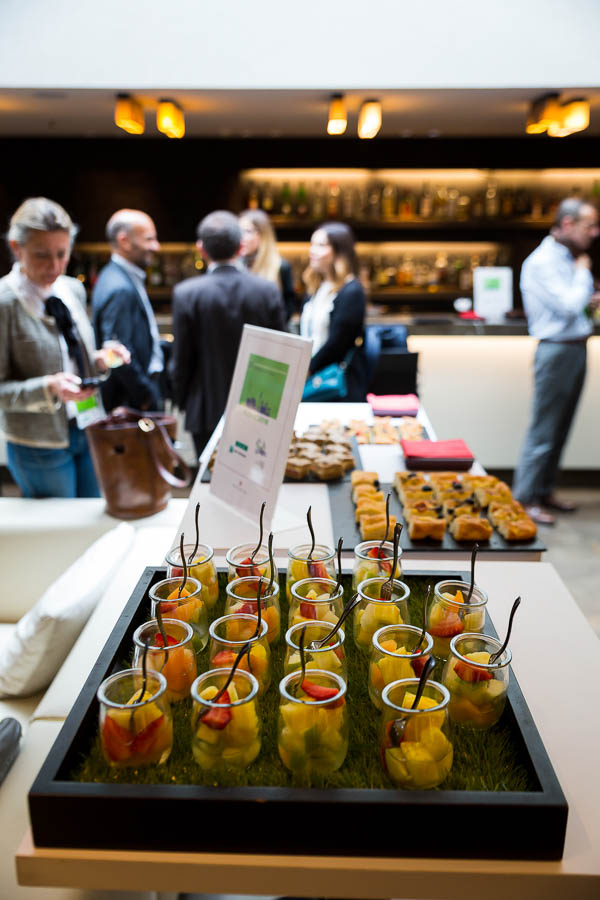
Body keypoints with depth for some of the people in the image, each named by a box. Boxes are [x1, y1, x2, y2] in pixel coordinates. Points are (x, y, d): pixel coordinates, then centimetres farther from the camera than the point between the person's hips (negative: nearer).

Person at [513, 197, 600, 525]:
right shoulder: (542, 262, -14)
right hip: (557, 351, -9)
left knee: (559, 430, 13)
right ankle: (524, 498, 4)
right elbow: (569, 307, -22)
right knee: (543, 430, -5)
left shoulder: (568, 258, 15)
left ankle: (544, 491, 23)